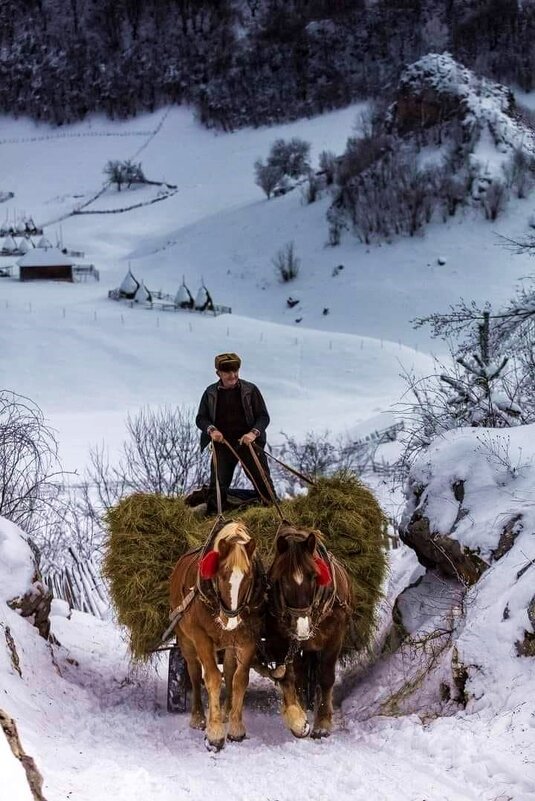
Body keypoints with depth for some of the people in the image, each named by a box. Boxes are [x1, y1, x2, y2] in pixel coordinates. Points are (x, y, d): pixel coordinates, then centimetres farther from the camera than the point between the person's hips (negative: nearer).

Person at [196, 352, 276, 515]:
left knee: (262, 480, -3)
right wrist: (211, 430, -13)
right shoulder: (211, 393, 5)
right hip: (222, 444, 1)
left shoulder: (250, 390, 0)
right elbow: (200, 418, 8)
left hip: (248, 441, -1)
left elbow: (263, 416, 1)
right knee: (218, 484, 1)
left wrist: (254, 433, -17)